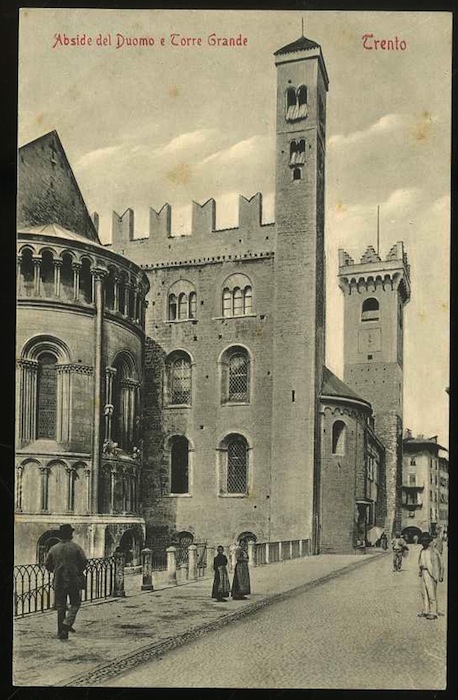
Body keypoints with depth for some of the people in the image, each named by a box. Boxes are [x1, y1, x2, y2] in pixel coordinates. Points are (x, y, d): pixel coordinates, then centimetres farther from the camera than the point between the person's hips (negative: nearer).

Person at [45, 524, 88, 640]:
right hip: (73, 580, -3)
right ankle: (67, 622, -11)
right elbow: (84, 561, -8)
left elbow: (47, 564, 6)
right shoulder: (75, 547, -7)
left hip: (58, 582, 3)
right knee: (75, 603, 11)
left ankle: (61, 633, 9)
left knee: (60, 607, 9)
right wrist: (79, 572, 11)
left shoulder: (53, 549, 2)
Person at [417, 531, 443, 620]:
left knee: (432, 593, -5)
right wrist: (420, 572, 18)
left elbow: (437, 564, -14)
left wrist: (437, 576, -16)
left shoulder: (433, 551, -13)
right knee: (424, 593, 12)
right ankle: (425, 611, 21)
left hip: (431, 574, -8)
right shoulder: (422, 551, 10)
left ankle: (433, 613, 2)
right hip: (424, 573, 8)